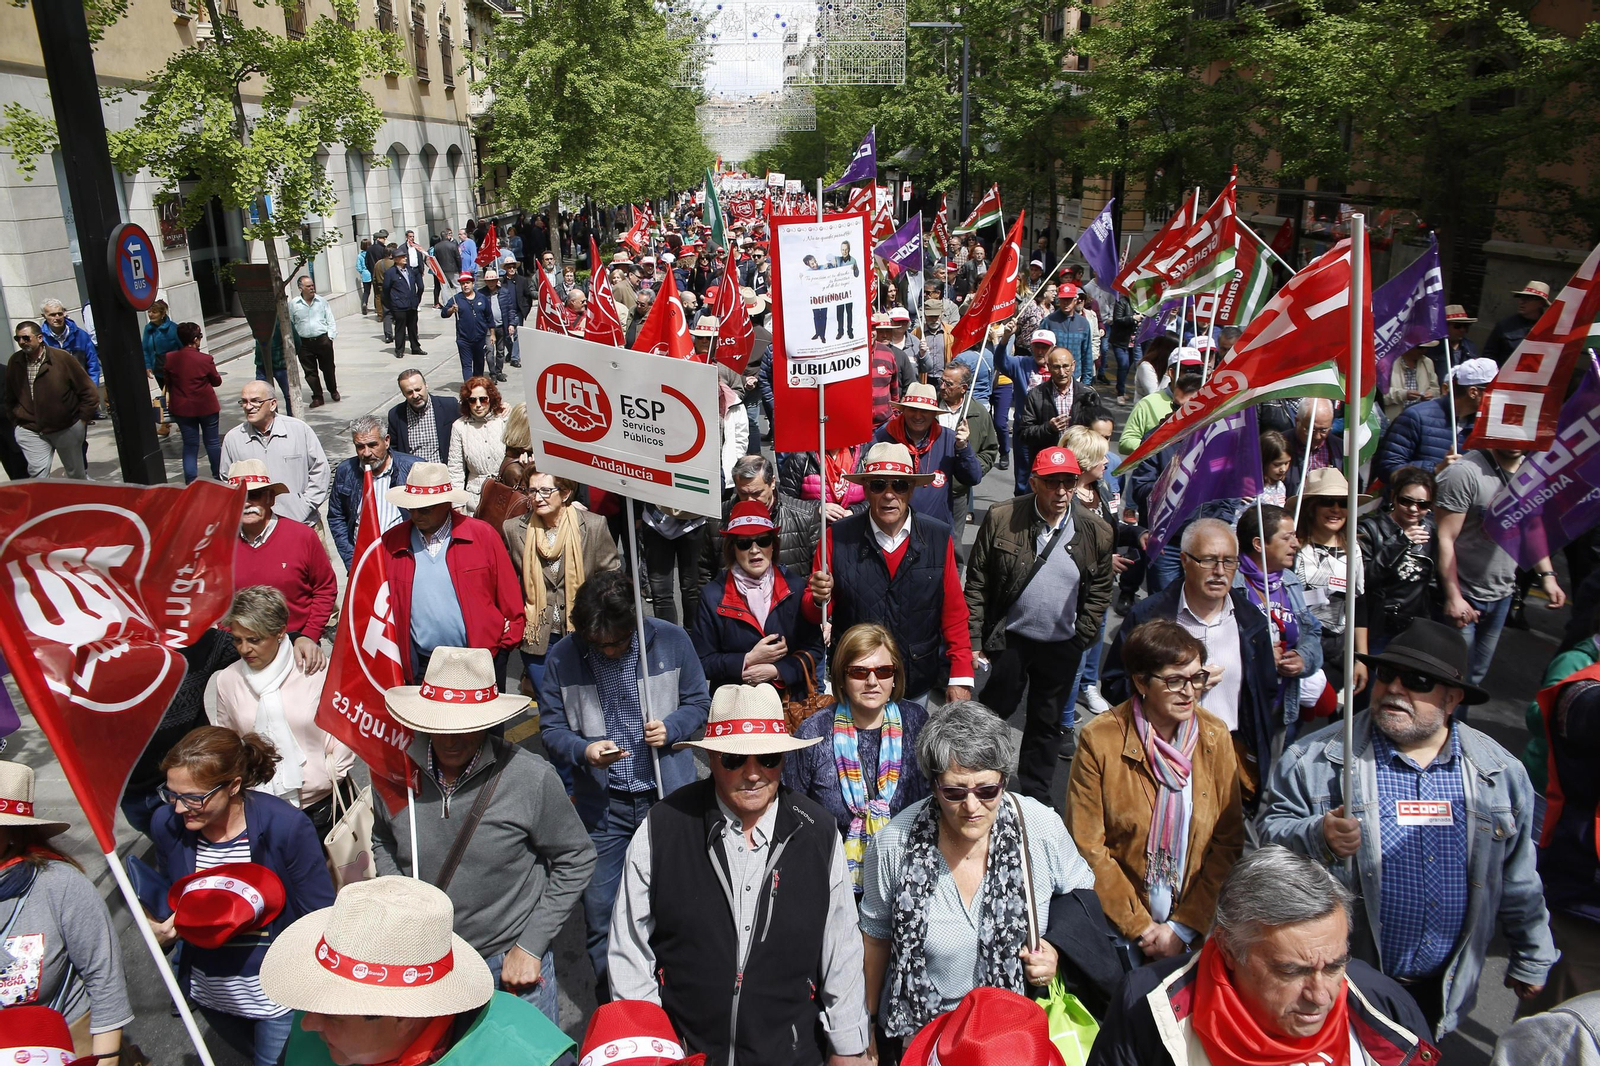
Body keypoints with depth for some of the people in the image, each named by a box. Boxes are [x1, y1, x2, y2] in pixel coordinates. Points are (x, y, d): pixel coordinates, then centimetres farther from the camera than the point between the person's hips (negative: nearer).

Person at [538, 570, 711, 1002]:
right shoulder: (562, 656, -7)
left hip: (668, 796, 0)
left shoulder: (671, 640, -7)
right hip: (601, 805, 1)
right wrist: (583, 750, -20)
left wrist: (671, 728, -16)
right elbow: (550, 727, 0)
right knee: (600, 910, 8)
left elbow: (698, 702, 4)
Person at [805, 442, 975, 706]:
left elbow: (954, 612, -1)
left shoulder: (939, 538, -6)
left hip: (917, 685, 1)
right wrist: (819, 599, -23)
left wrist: (961, 677, -4)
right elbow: (813, 612, -2)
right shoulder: (837, 538, -9)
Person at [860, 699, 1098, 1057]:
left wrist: (1058, 949, -11)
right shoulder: (894, 843, -16)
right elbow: (876, 934, -1)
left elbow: (1081, 891, 6)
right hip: (921, 1032, -2)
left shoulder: (1042, 827, -14)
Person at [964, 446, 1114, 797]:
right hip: (1009, 639, -1)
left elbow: (1099, 592, 4)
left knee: (1047, 724, 16)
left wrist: (1080, 638, -1)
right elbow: (977, 583, -7)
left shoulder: (1096, 531, -7)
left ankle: (1034, 795, 36)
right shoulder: (1001, 518, -11)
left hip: (1062, 646, 2)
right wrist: (973, 639, -8)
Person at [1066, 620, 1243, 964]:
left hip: (1195, 925, 3)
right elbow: (1087, 847, -7)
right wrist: (1140, 927, -9)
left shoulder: (1215, 736, 0)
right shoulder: (1100, 740, -10)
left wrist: (1183, 927, -5)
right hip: (1117, 923, -2)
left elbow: (1229, 842, 1)